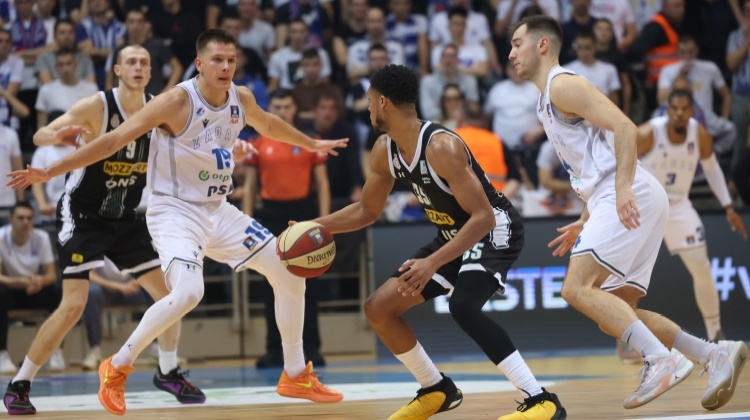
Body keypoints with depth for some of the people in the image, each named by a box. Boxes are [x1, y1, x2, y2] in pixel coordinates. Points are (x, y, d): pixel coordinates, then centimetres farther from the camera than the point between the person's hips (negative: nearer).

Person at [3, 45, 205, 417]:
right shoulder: (97, 106, -18)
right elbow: (40, 136, -23)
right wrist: (58, 135, -47)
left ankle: (168, 372, 26)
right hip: (81, 216, -6)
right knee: (74, 305, -17)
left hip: (125, 219, 6)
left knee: (170, 291, 4)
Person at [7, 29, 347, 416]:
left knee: (290, 274, 6)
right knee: (188, 293, -32)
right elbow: (114, 140, -21)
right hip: (175, 211, -7)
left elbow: (269, 124, 25)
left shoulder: (241, 100, 0)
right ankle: (117, 367, -12)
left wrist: (310, 144, 39)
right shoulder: (176, 102, -20)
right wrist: (50, 171, -27)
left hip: (219, 210, 7)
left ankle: (295, 376, 21)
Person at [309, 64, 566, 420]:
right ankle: (437, 390, 21)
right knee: (378, 308, 5)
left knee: (463, 306, -35)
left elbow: (483, 217, -32)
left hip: (493, 230, -9)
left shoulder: (441, 146, -30)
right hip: (454, 235, 9)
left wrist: (433, 263, -38)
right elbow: (367, 210, 13)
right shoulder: (384, 151, -3)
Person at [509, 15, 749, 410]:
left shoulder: (562, 85, -4)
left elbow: (624, 126, -16)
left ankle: (662, 360, -25)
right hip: (619, 202, 10)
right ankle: (715, 354, 2)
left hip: (631, 199, -10)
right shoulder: (548, 103, 27)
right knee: (612, 314, 7)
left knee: (577, 288, -19)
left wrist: (624, 189, -27)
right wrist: (585, 223, 28)